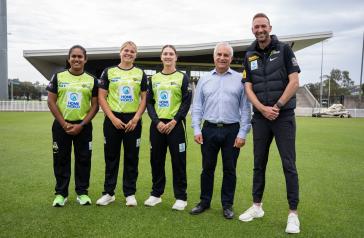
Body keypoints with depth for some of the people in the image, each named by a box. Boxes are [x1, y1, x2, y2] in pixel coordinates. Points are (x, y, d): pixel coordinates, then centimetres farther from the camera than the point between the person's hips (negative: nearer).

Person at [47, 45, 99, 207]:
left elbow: (95, 105, 1)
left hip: (83, 126, 0)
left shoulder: (92, 80, 4)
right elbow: (51, 102, 0)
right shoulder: (58, 77, 3)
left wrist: (81, 125, -9)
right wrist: (64, 124, -9)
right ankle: (60, 193, 19)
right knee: (61, 159, 6)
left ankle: (82, 193, 17)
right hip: (61, 125, 0)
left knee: (83, 160, 4)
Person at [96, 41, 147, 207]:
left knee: (131, 158, 6)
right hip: (113, 120, 0)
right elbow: (101, 97, 1)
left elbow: (144, 98, 5)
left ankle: (130, 194, 18)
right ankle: (108, 193, 20)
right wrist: (113, 118, -10)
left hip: (133, 121, 0)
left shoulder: (140, 74, 8)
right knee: (111, 157, 7)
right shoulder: (109, 72, 6)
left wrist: (136, 118, -9)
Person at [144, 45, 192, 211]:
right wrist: (157, 121, -7)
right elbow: (149, 102, 7)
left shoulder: (182, 77, 3)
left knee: (178, 161, 0)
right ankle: (156, 194, 23)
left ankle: (181, 197, 11)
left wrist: (174, 121, -14)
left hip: (175, 125, -3)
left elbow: (186, 102, -4)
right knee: (156, 160, 9)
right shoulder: (154, 78, 12)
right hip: (157, 125, 4)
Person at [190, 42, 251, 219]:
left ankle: (227, 205, 23)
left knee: (229, 169, 8)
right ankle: (204, 201, 26)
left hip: (232, 131, -1)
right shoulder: (204, 80, 8)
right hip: (209, 130, 2)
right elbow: (197, 107, 7)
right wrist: (196, 130, -2)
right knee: (207, 168, 10)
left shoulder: (240, 79, 2)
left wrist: (243, 133, -6)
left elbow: (245, 108, 0)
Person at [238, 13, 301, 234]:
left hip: (284, 116, -3)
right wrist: (263, 108, -11)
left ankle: (293, 213, 8)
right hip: (260, 118, 3)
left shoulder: (284, 49, 1)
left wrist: (277, 106, -11)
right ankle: (257, 206, 23)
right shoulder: (249, 56, 9)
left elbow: (294, 82, -6)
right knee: (259, 163, 10)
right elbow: (248, 88, 3)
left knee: (289, 164, -2)